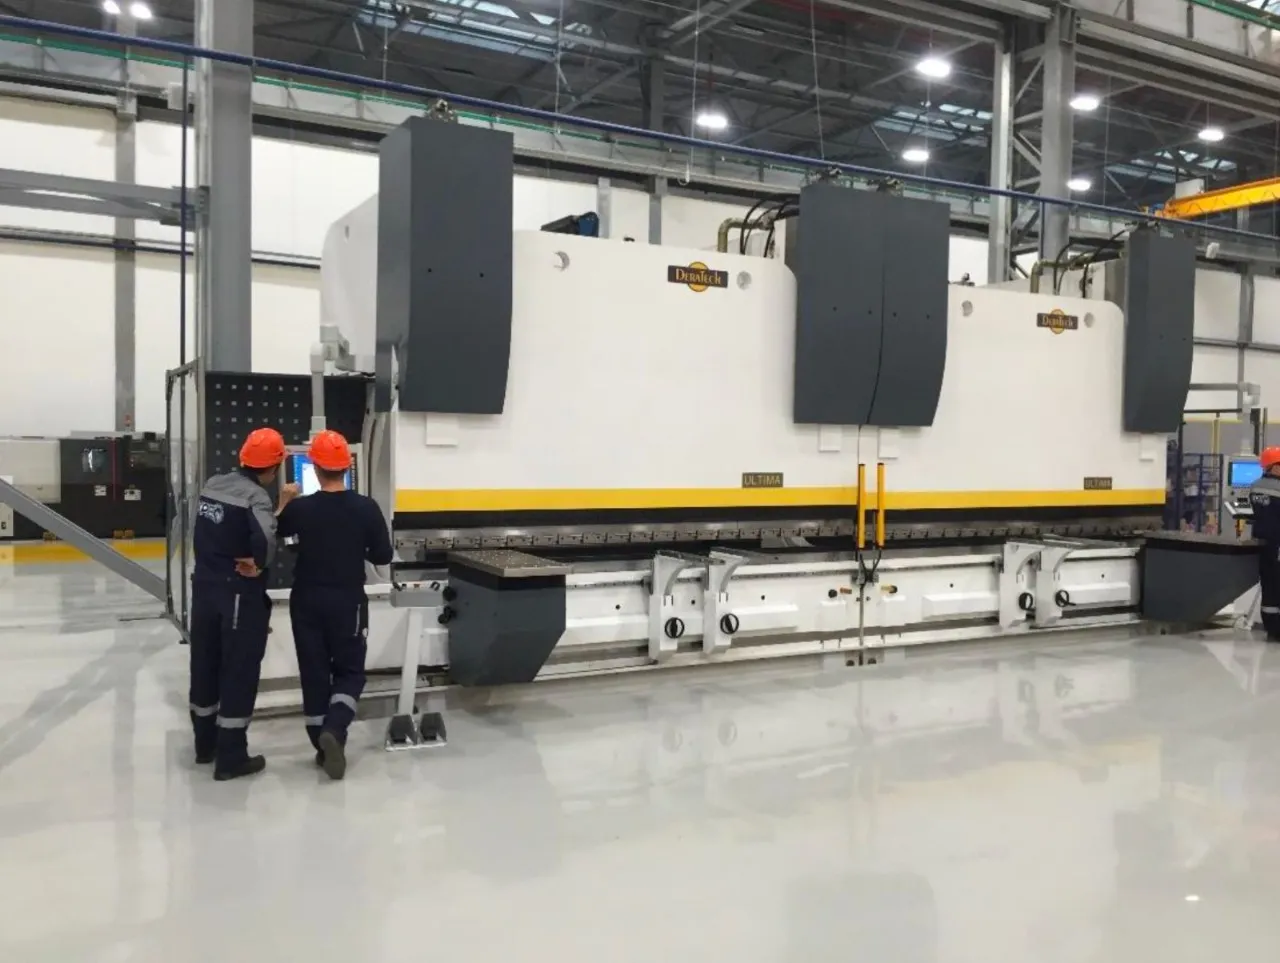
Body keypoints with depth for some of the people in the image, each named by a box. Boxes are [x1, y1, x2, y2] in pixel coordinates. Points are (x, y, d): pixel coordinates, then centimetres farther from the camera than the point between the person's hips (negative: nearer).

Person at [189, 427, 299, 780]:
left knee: (205, 665, 17)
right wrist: (258, 564, -15)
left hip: (204, 587, 7)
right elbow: (266, 536, -35)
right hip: (239, 594, -7)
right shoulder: (256, 496, -18)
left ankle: (205, 744, 33)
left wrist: (279, 504, 8)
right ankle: (231, 757, 10)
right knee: (239, 673, 3)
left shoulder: (212, 485, 4)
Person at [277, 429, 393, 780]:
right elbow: (383, 556, -6)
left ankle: (323, 744, 16)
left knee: (313, 672, 12)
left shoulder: (300, 508, -10)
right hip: (348, 602, -1)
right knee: (350, 671, 12)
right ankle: (334, 730, -11)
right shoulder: (366, 508, -13)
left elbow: (278, 532, 12)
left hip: (307, 602, 1)